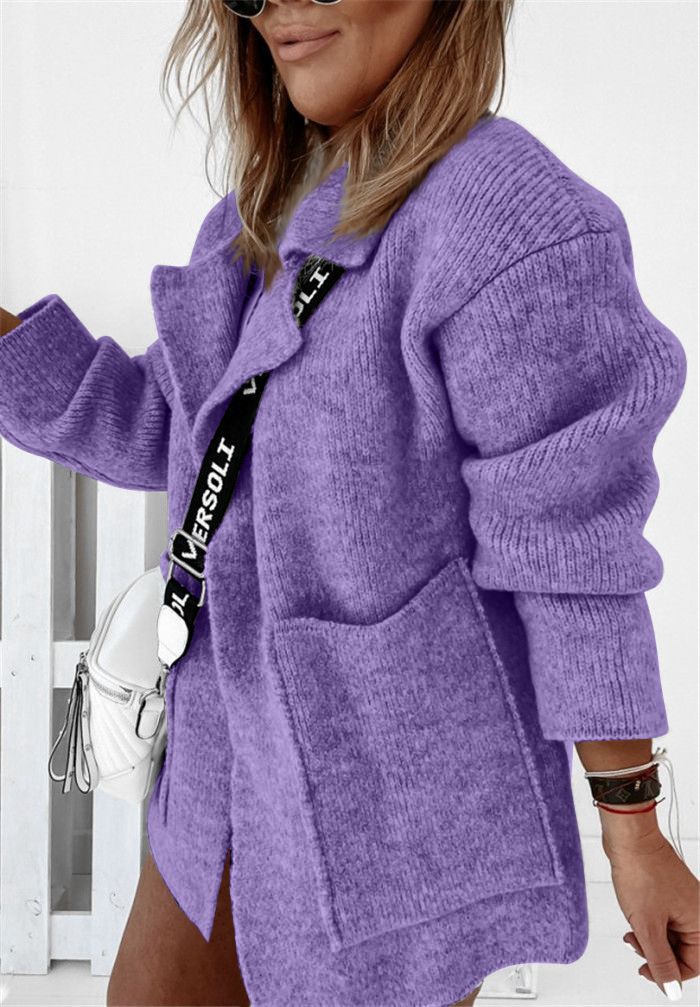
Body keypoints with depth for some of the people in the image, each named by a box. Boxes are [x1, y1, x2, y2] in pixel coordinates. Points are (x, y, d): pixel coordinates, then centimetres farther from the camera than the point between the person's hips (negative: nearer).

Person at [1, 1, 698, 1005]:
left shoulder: (516, 227, -23)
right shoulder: (276, 204, 3)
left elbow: (576, 561, -19)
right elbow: (162, 429, 9)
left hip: (406, 792, -8)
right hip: (246, 739, 9)